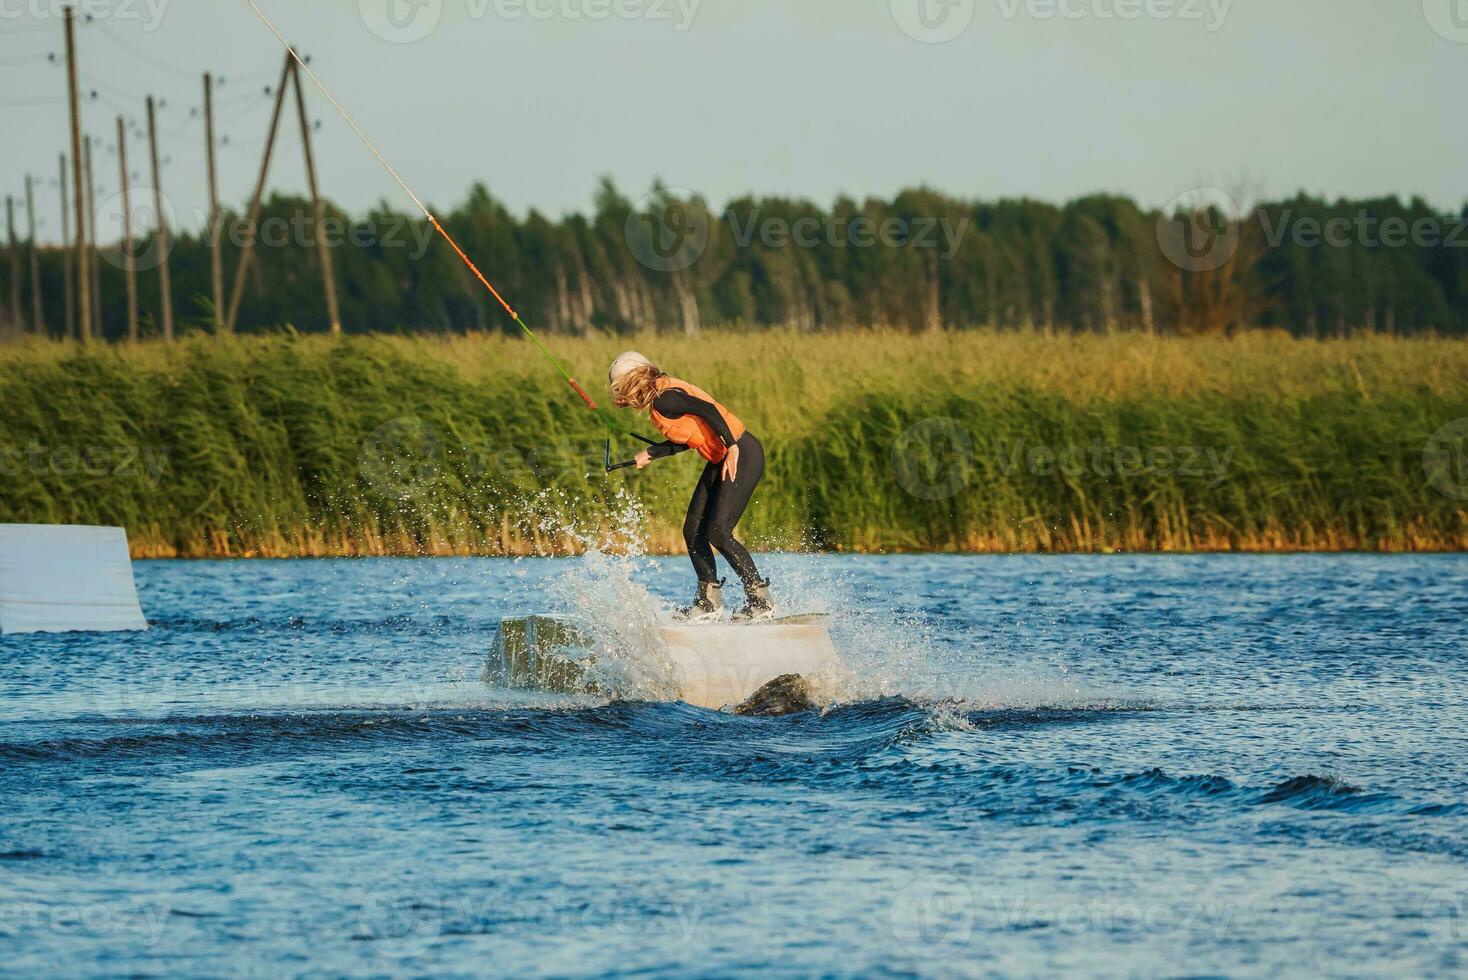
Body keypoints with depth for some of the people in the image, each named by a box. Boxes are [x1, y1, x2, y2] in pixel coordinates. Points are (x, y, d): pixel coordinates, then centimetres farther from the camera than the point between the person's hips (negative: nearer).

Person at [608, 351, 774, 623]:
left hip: (741, 456, -10)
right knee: (693, 531, 7)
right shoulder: (659, 399, 13)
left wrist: (732, 448, -32)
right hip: (720, 459, 10)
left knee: (718, 532, -15)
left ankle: (761, 601, -6)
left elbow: (707, 409, -27)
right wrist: (650, 454, 25)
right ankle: (710, 601, 15)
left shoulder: (664, 399, -16)